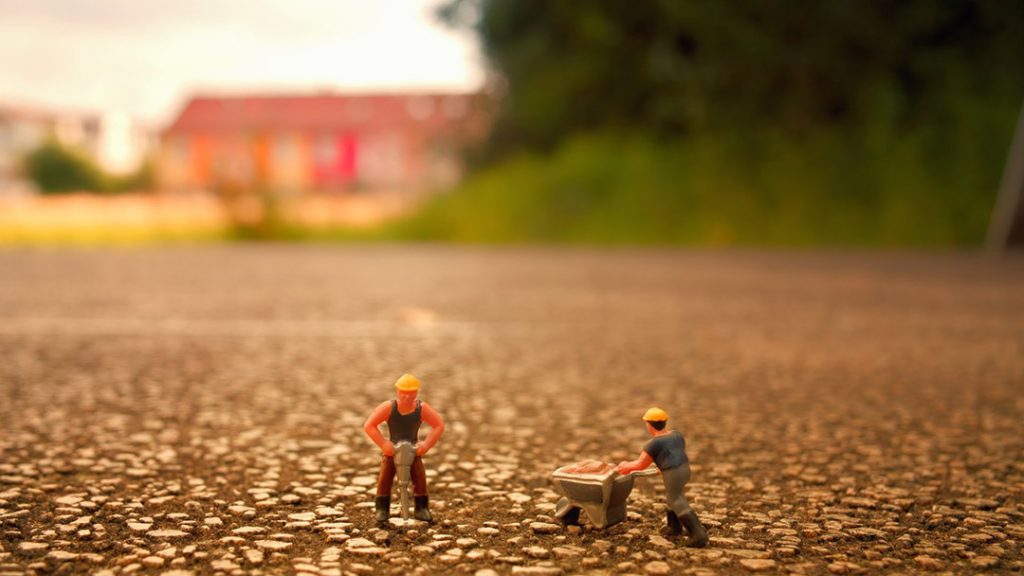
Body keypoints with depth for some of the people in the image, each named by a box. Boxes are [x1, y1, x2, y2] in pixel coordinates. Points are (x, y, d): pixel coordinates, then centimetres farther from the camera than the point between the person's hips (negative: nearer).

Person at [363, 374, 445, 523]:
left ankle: (421, 509, -4)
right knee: (385, 475, -17)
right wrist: (383, 444, -29)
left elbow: (439, 425, -13)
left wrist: (426, 444, -22)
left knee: (420, 475, -16)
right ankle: (382, 509, -6)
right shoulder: (388, 407, -23)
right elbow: (369, 426, -22)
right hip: (392, 448, 0)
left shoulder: (422, 408, -20)